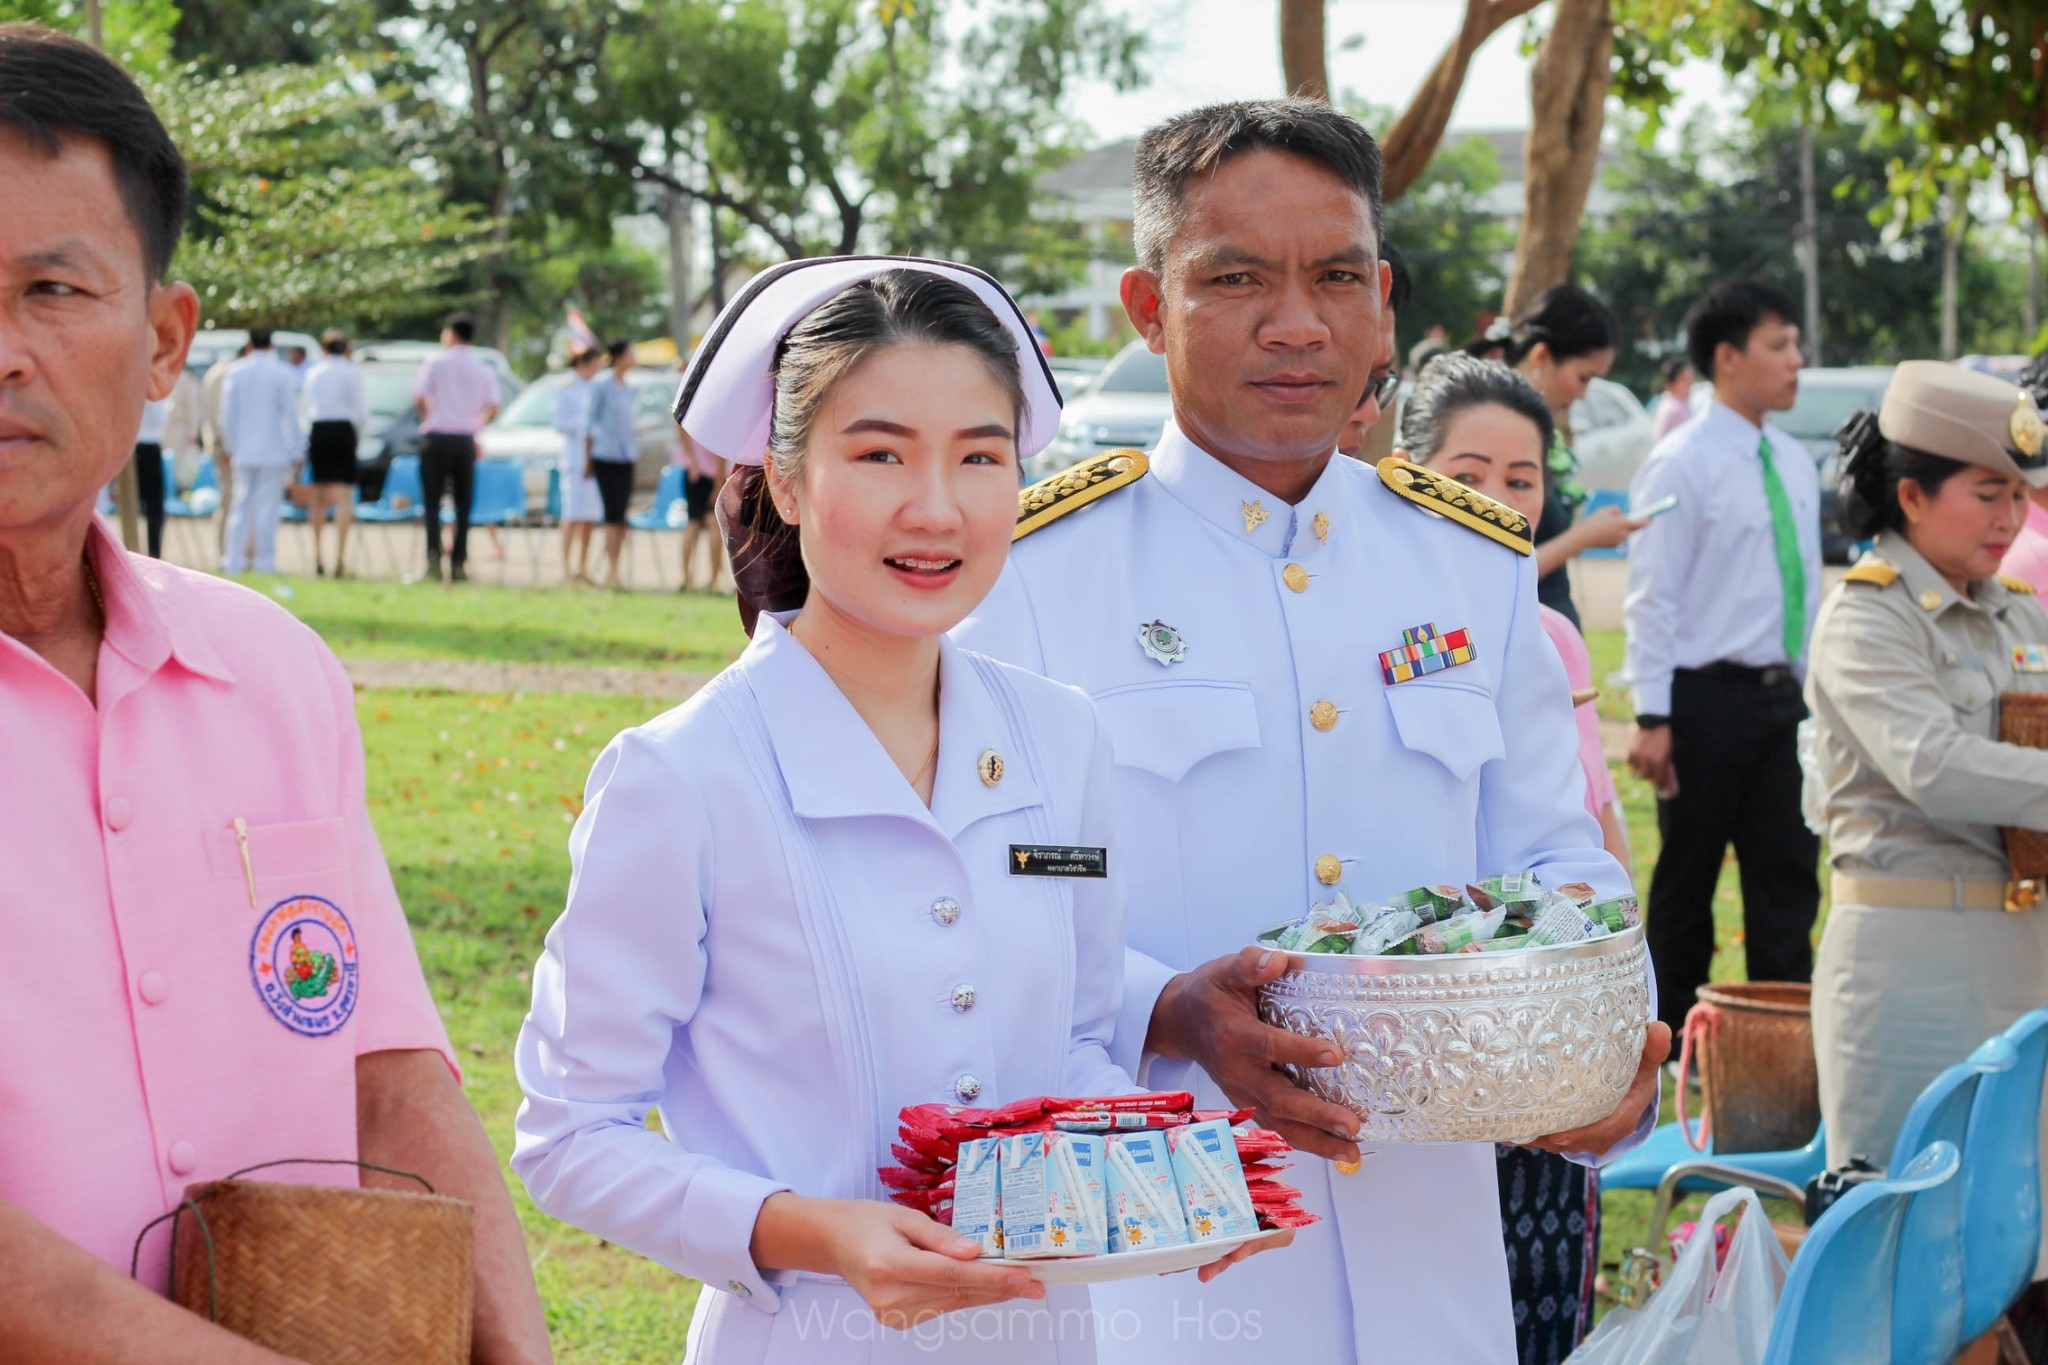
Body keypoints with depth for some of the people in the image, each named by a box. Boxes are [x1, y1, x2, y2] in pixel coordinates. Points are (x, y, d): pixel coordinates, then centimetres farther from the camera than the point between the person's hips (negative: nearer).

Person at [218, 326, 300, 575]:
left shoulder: (235, 372, 2)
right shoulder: (283, 373, -4)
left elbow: (227, 414, 4)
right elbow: (291, 414, -3)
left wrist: (230, 446, 14)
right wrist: (294, 453, 2)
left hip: (243, 451, 2)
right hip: (274, 451, -2)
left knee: (241, 505, 8)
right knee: (268, 506, 0)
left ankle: (234, 560, 5)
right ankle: (265, 561, -1)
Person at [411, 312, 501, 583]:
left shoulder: (435, 364, -4)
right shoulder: (484, 370, 5)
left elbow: (419, 399, -12)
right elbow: (493, 408, -2)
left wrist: (429, 419, 6)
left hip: (437, 438, -2)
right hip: (466, 441, 3)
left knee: (432, 502, 1)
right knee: (463, 506, 7)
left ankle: (433, 556, -16)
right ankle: (459, 563, 3)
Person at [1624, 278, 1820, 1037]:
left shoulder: (1794, 464, 11)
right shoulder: (1681, 464, -9)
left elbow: (1807, 588, 16)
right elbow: (1652, 598, -12)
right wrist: (1653, 718, -16)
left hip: (1783, 695, 6)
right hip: (1707, 696, -6)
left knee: (1789, 873, 6)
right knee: (1688, 877, 5)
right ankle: (1675, 1038, 16)